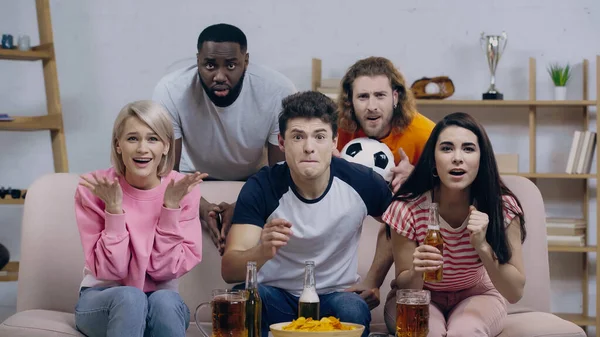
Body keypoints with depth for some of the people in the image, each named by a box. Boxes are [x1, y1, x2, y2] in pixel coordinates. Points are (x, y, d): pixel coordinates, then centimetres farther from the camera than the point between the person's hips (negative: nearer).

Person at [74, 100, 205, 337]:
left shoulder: (183, 190, -8)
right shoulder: (92, 191, -11)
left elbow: (166, 270, -12)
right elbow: (110, 270, -14)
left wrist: (170, 206, -21)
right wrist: (114, 209, -24)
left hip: (163, 300, 1)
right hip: (101, 300, -1)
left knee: (165, 301, -33)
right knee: (130, 296, -34)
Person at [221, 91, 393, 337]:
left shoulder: (362, 183, -12)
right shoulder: (260, 188, -15)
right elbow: (228, 270, -23)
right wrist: (262, 252, -44)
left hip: (334, 296, 1)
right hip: (276, 296, -1)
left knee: (353, 310, -33)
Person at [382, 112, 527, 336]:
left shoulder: (502, 207, -20)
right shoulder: (407, 208, -24)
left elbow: (515, 292, -19)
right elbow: (405, 286, -13)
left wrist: (483, 246, -35)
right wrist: (416, 272, -37)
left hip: (476, 296, 1)